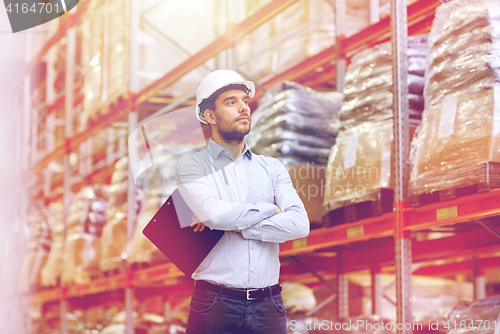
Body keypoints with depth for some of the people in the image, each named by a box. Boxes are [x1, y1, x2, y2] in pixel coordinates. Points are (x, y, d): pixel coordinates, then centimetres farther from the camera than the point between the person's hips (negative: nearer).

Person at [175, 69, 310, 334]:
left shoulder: (272, 168, 12)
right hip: (215, 304, -3)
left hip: (268, 305, 3)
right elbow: (213, 213, -16)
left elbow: (300, 224, -3)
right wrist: (270, 209, -3)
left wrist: (235, 225, -9)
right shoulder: (191, 165, 3)